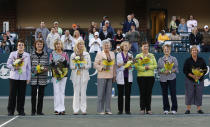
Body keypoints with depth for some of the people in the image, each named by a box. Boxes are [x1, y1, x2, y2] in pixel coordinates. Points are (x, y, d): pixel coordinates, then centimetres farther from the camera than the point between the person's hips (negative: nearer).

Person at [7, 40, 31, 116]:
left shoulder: (27, 55, 8)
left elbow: (29, 67, 8)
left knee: (21, 94, 0)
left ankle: (21, 110, 9)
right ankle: (10, 110, 6)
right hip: (13, 77, -1)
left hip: (23, 77, 1)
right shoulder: (12, 54, 6)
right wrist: (14, 67, -12)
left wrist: (28, 78, 3)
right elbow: (8, 64, 6)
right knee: (12, 94, -1)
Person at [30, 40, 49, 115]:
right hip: (34, 77, -1)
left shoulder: (45, 55, 7)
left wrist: (45, 69, -13)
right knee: (33, 94, -2)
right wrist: (35, 70, -13)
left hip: (43, 78, 1)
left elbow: (47, 65, 8)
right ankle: (33, 111, 8)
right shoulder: (32, 55, 3)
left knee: (41, 94, 5)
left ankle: (39, 111, 13)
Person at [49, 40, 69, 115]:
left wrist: (64, 61, -13)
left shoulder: (65, 54, 10)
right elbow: (50, 64, 2)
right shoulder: (52, 54, 9)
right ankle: (57, 109, -3)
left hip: (63, 74, 1)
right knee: (56, 91, -5)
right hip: (55, 74, -1)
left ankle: (62, 109, 3)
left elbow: (67, 64, 6)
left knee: (62, 91, 1)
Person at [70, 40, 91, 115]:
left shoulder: (87, 54, 8)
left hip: (84, 75, 1)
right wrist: (76, 66, -14)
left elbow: (89, 65, 5)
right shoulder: (73, 55, 6)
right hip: (76, 75, 0)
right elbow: (71, 66, 5)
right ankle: (76, 109, 0)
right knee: (76, 92, -3)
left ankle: (83, 109, 2)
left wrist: (84, 66, -12)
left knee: (83, 92, -1)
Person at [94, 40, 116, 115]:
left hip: (110, 76, 4)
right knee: (101, 93, -4)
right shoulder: (99, 54, 1)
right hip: (102, 76, -4)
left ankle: (108, 109, 10)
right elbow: (95, 64, -3)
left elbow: (114, 65, 17)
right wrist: (102, 68, -18)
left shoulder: (112, 54, 15)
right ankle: (100, 110, 2)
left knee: (109, 93, 4)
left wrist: (114, 75, 11)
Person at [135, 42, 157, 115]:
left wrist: (149, 67, -11)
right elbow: (136, 66, -4)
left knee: (149, 93, 1)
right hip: (141, 77, -2)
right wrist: (144, 68, -15)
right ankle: (142, 109, 2)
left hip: (150, 76, 2)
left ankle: (148, 109, 6)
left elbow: (155, 65, 5)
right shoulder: (138, 56, 6)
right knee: (142, 93, -4)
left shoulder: (152, 55, 11)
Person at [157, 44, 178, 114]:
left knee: (173, 93, -5)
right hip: (163, 78, 2)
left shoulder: (174, 59, 8)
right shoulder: (160, 59, 13)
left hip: (172, 78, -2)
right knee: (164, 94, 3)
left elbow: (176, 69, 3)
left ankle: (174, 109, 1)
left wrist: (170, 71, -13)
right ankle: (166, 109, 11)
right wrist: (163, 72, -11)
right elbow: (158, 69, 8)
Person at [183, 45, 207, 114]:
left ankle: (199, 109, 10)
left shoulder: (201, 60, 6)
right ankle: (188, 109, 4)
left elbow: (205, 69, 8)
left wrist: (200, 75, -10)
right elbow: (185, 70, -3)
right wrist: (192, 76, -15)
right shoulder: (188, 60, 0)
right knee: (189, 94, -3)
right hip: (190, 80, -2)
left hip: (200, 80, 2)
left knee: (199, 94, 2)